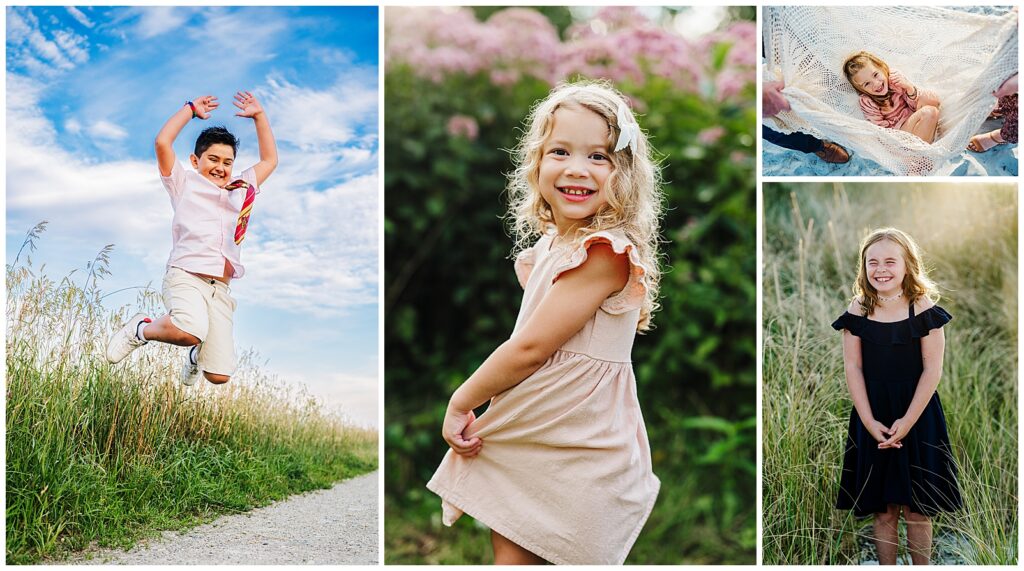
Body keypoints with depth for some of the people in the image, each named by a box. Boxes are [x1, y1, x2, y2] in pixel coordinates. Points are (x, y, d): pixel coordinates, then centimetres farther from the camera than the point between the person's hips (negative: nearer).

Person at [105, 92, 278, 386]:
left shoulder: (240, 191, 26)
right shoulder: (185, 184, 13)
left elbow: (269, 160, 33)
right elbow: (163, 142, 1)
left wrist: (259, 115, 30)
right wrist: (191, 109, 12)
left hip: (221, 289, 5)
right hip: (186, 276, -4)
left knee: (219, 376, -7)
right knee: (190, 331, -38)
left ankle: (196, 355, 31)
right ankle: (141, 329, -4)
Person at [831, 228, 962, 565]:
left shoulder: (924, 309, -6)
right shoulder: (857, 311, -1)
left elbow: (932, 369, -7)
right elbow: (853, 368, -1)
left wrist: (908, 421, -13)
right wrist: (870, 422, -9)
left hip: (917, 414, -1)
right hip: (872, 417, 2)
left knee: (916, 509, 4)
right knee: (883, 510, 7)